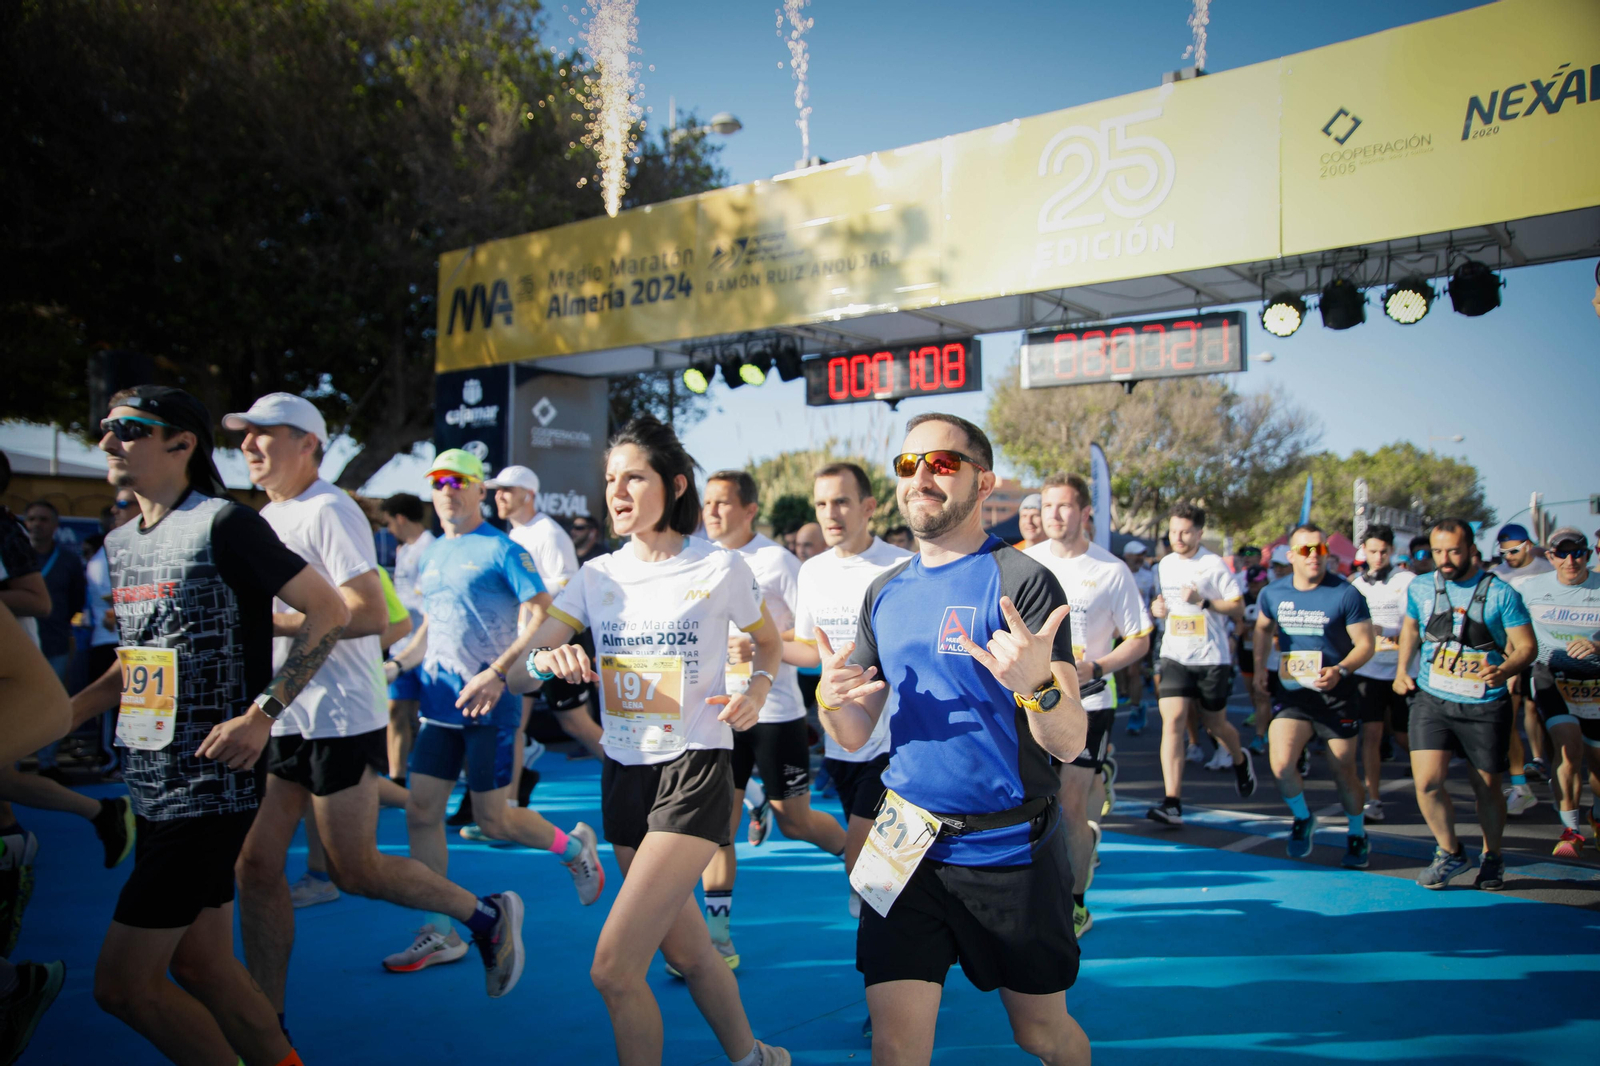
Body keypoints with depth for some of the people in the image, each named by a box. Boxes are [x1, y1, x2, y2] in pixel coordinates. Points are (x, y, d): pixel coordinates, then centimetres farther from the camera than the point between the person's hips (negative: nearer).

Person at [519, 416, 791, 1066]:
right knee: (684, 948, 20)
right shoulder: (598, 575, 5)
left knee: (613, 969, -13)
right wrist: (549, 659, -24)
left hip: (694, 771, -6)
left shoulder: (720, 568, -6)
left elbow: (769, 642, 10)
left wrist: (758, 687, -10)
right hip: (624, 773, 6)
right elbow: (526, 654, -1)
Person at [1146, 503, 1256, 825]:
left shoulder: (1214, 565, -7)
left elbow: (1238, 609, -7)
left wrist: (1204, 601, -21)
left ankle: (1241, 761, 49)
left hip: (1212, 658, -3)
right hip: (1174, 656, 3)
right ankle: (1172, 804, -16)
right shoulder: (1164, 565, 8)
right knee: (1172, 722, -12)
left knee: (1215, 724, 12)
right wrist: (1156, 608, 1)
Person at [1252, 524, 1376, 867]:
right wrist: (1259, 667, 10)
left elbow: (1365, 644, -8)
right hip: (1292, 692, 2)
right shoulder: (1273, 593, 2)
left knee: (1343, 769, 9)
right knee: (1281, 765, -14)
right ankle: (1303, 818, 16)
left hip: (1337, 695, -2)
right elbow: (1262, 629, 21)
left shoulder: (1345, 594, -10)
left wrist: (1340, 671, -24)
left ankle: (1357, 834, 35)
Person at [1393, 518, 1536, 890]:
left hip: (1485, 706, -2)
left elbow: (1527, 645, -5)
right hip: (1432, 700, 2)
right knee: (1427, 782, -10)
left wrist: (1504, 669, -25)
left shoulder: (1500, 593, -6)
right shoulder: (1420, 589, 3)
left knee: (1486, 787, 9)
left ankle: (1492, 856, 36)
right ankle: (1451, 853, 15)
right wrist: (1402, 669, 11)